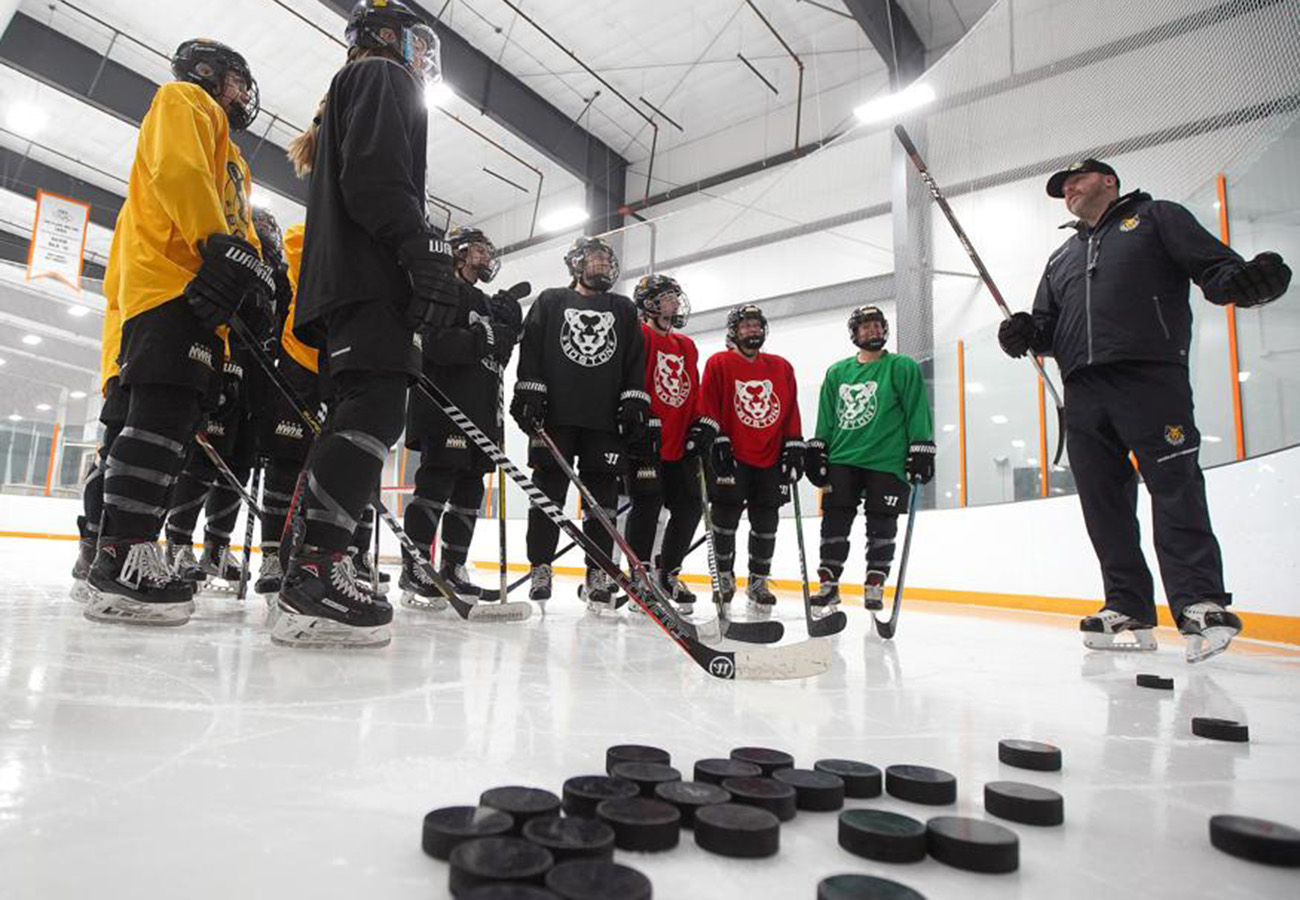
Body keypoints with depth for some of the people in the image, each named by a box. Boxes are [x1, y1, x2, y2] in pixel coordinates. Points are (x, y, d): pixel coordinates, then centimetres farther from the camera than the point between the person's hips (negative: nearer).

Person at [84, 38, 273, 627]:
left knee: (171, 425, 6)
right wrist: (222, 244, -21)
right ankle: (123, 558, -23)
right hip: (171, 283, -10)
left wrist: (256, 280, 14)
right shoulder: (183, 99, 10)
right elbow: (177, 170, -9)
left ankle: (126, 558, 9)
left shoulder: (231, 158, 36)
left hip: (200, 296, 10)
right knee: (162, 417, -20)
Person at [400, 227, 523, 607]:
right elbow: (433, 342, -16)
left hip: (481, 409, 9)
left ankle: (452, 570, 13)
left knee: (470, 490, 7)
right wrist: (483, 339, -21)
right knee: (436, 485, -11)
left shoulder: (488, 304, 27)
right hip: (443, 403, -9)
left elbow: (497, 358, 21)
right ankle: (414, 569, -5)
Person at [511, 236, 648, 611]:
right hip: (555, 414, -1)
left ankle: (598, 573, 5)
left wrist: (635, 401, 1)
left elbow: (635, 361, 13)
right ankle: (540, 567, 7)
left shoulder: (624, 309, 20)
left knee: (602, 494, -1)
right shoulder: (550, 301, 15)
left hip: (606, 419, 2)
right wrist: (529, 393, -6)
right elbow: (530, 350, 6)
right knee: (549, 490, -1)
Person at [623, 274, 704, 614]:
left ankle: (666, 573, 19)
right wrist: (641, 422, -21)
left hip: (679, 445, 8)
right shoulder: (638, 335, -4)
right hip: (646, 439, -8)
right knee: (648, 504, -10)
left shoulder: (687, 346, 21)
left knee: (690, 506, 6)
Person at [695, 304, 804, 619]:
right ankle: (724, 576, 17)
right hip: (730, 455, -3)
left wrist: (794, 447, 6)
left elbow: (791, 412, 13)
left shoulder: (782, 368, 14)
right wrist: (717, 439, -12)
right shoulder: (718, 363, 3)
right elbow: (708, 407, -3)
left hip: (771, 458, 4)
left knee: (766, 523, 6)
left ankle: (758, 582, 20)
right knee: (726, 518, 0)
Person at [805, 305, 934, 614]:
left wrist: (921, 451, -8)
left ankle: (874, 586, 14)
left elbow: (918, 412, -2)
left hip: (887, 462, -3)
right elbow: (826, 418, 15)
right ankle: (829, 583, 12)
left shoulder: (903, 367, 2)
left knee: (881, 527, 2)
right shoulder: (837, 372, 13)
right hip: (842, 460, 3)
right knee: (834, 521, 2)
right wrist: (817, 450, 9)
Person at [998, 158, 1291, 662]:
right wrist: (1025, 334, -1)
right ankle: (1129, 611, 5)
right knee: (1103, 501, 1)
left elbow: (1214, 267, 3)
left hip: (1151, 376, -5)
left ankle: (1200, 605, -10)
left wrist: (1248, 281, -20)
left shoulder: (1155, 217, 16)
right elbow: (1047, 328, 23)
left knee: (1175, 487, -12)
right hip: (1083, 390, 5)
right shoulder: (1062, 257, 30)